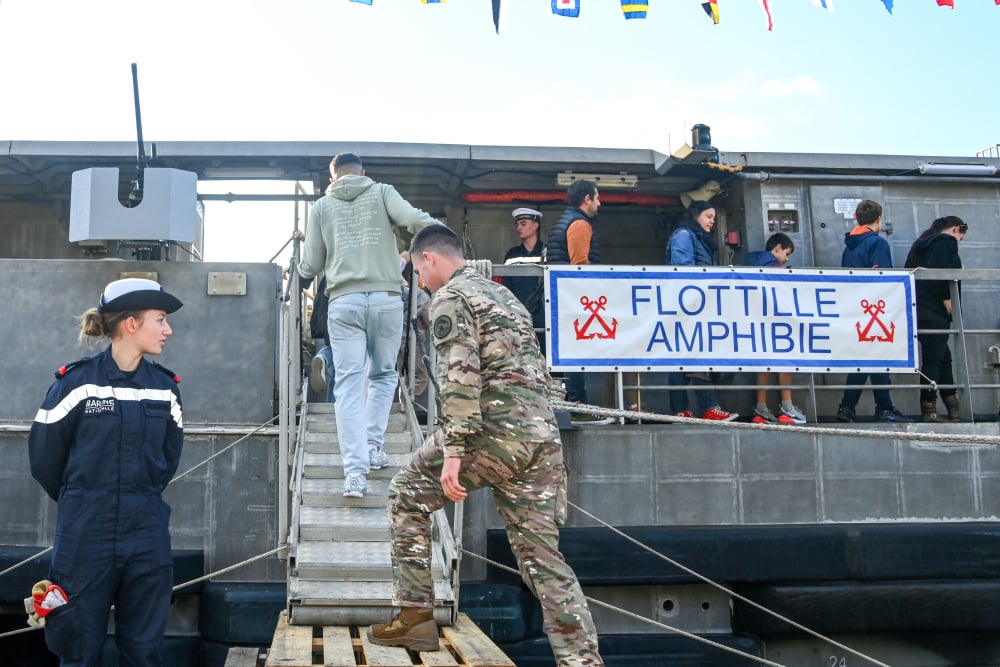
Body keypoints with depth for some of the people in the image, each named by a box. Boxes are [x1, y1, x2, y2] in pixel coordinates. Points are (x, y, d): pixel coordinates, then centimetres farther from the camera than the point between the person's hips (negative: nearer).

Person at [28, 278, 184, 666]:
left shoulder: (165, 387, 5)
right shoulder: (76, 382, -8)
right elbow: (44, 455, 1)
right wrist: (80, 502, 11)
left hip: (148, 535, 3)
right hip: (85, 536, -3)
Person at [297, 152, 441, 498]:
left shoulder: (321, 207, 14)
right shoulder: (382, 192, 9)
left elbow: (310, 266, 14)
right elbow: (414, 219, -10)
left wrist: (298, 270, 36)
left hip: (344, 302, 0)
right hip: (386, 298, 0)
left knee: (349, 384, -1)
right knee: (384, 375, 20)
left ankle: (354, 472, -10)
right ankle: (373, 447, 14)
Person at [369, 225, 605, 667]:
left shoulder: (449, 297, 1)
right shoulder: (503, 294, 27)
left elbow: (460, 374, -15)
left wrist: (452, 450, -19)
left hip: (493, 431, -8)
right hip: (543, 436, 8)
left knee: (407, 497, 13)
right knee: (542, 556, 8)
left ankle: (414, 616, 10)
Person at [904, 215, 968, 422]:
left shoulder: (922, 243, 21)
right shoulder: (947, 242, -6)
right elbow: (943, 272, -21)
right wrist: (946, 298, -16)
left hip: (918, 308, 10)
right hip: (935, 311, -10)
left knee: (943, 357, 16)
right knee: (933, 359, -7)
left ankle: (952, 404, 21)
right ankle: (928, 410, -8)